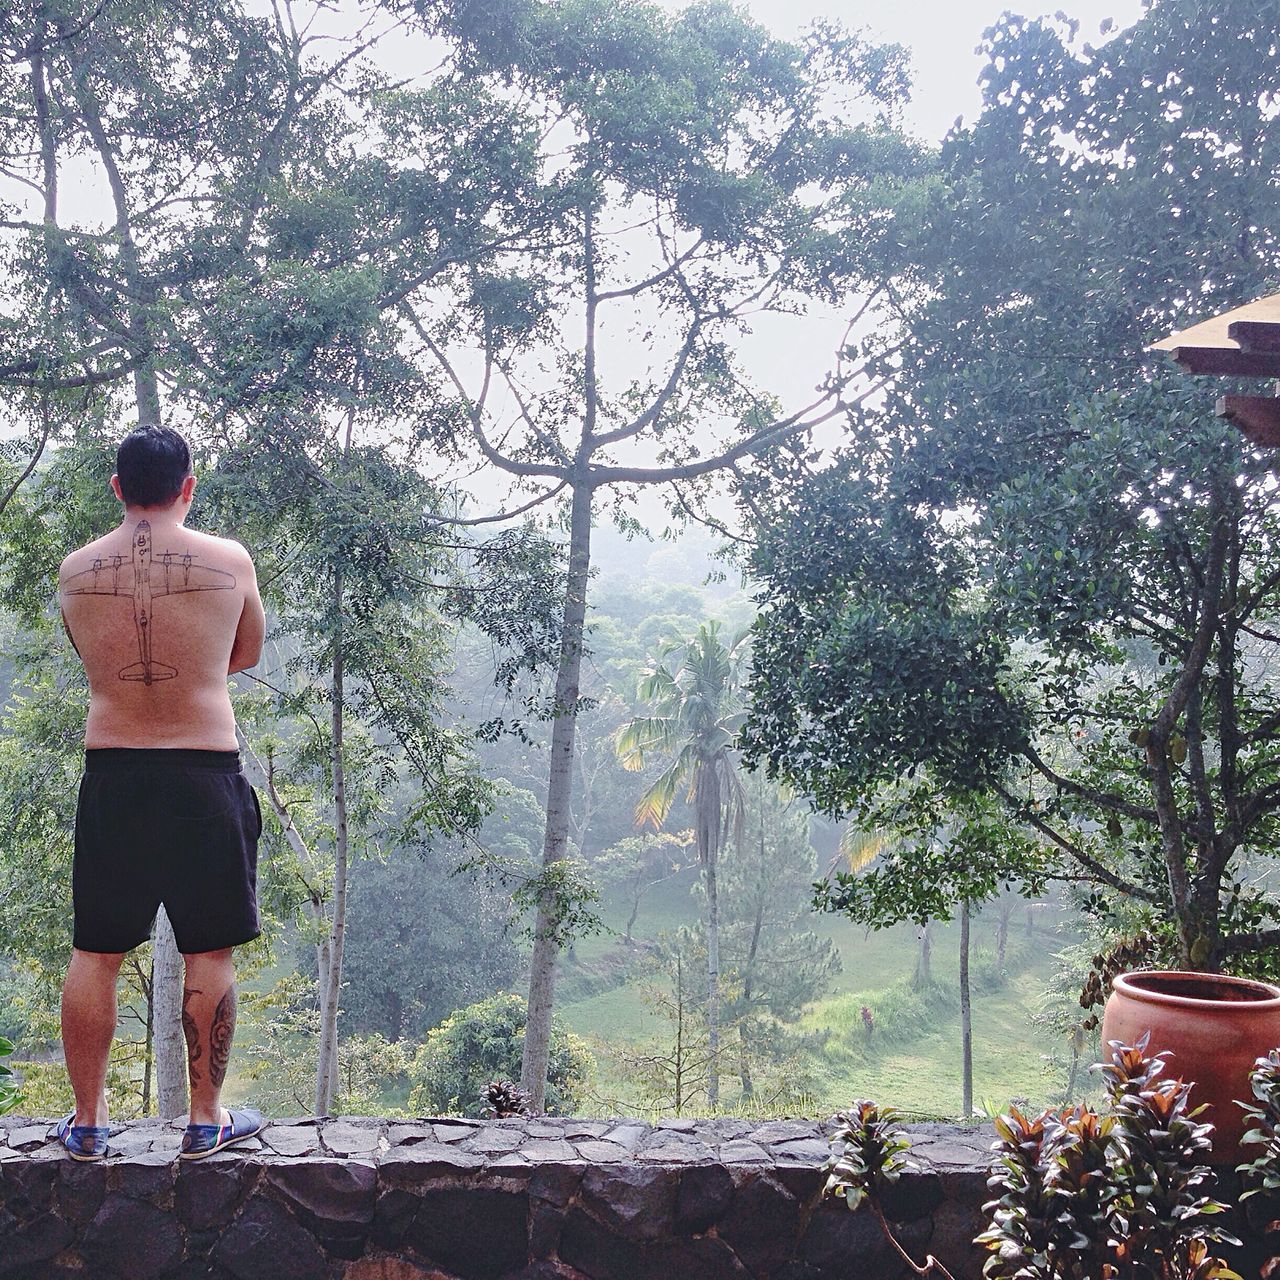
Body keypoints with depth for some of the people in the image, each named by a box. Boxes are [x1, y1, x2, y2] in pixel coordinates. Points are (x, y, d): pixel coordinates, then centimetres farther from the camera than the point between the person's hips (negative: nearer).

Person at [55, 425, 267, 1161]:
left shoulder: (76, 571, 2)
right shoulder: (229, 561, -5)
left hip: (110, 773, 3)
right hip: (206, 774, -2)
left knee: (96, 953, 12)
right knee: (210, 953, 8)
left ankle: (88, 1121, 22)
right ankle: (208, 1119, 17)